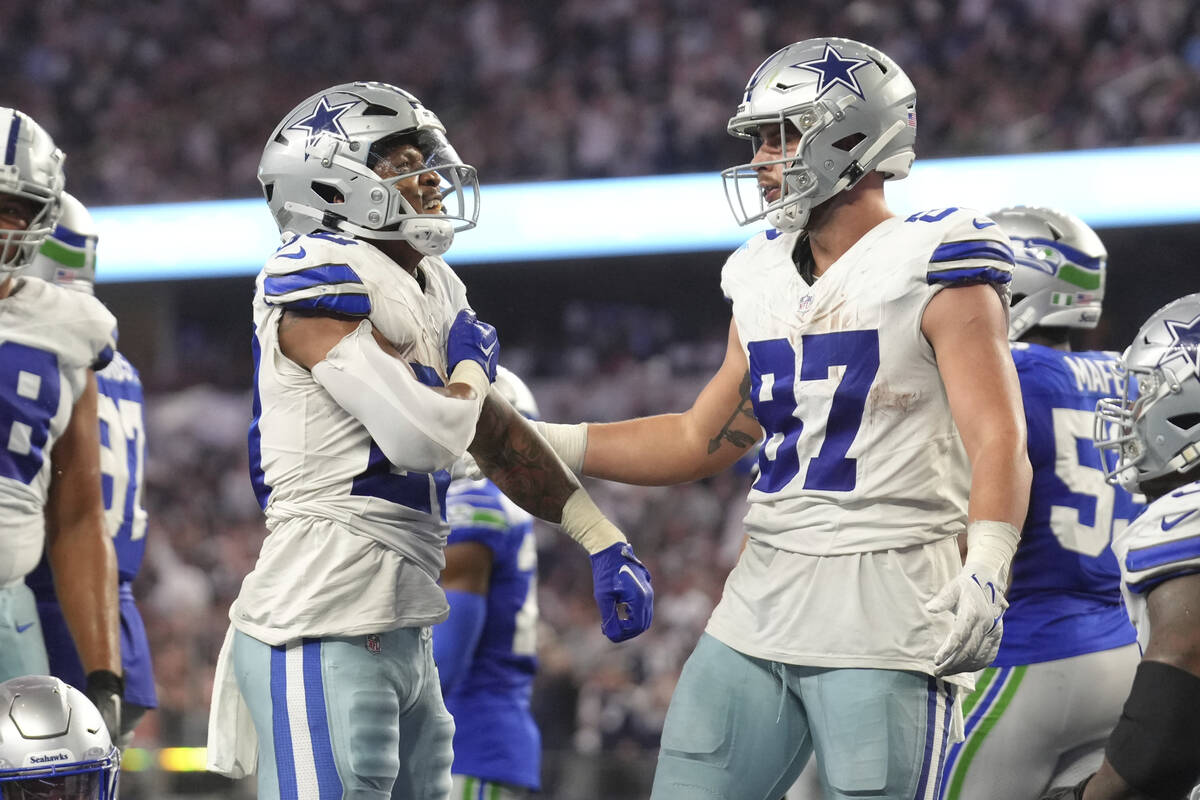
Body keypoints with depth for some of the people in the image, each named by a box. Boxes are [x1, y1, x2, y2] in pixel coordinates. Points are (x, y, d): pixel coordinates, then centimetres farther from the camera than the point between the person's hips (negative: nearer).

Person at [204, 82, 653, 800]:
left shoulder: (431, 290, 16)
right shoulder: (324, 280, -13)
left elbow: (494, 432, 24)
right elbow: (430, 437, -22)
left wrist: (604, 542, 20)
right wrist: (471, 362, -1)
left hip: (400, 630, 10)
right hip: (324, 636, -10)